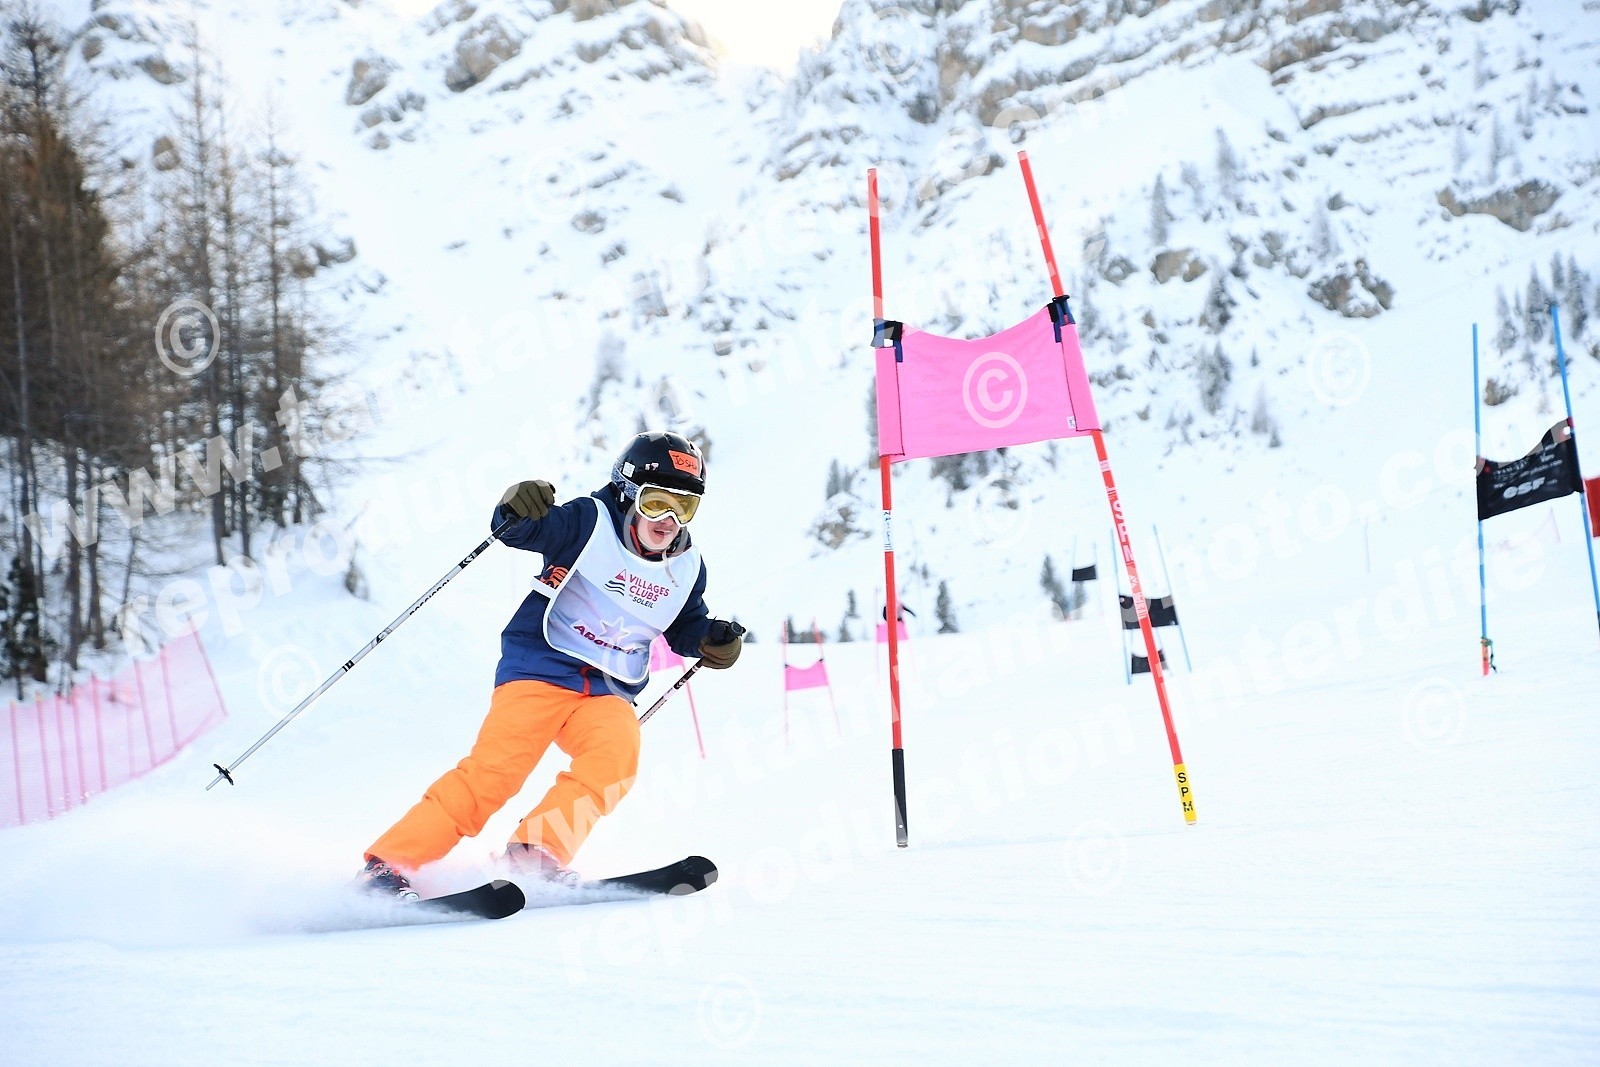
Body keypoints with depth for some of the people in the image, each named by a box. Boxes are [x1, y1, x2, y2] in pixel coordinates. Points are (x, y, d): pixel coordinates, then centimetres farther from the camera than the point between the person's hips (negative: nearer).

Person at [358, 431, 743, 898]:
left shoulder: (687, 566, 11)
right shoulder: (592, 523, -5)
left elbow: (686, 628, 26)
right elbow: (525, 530, -14)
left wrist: (713, 642, 5)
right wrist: (516, 511, -37)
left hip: (609, 692, 5)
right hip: (543, 665, -5)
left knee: (616, 755, -28)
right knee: (497, 765, -21)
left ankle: (536, 851, -26)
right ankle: (389, 863, -18)